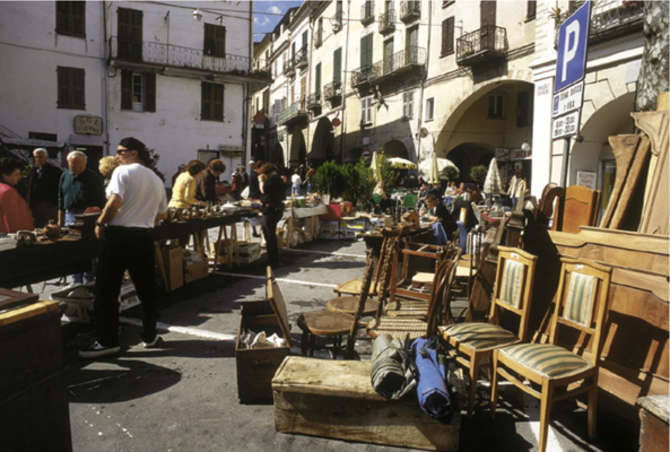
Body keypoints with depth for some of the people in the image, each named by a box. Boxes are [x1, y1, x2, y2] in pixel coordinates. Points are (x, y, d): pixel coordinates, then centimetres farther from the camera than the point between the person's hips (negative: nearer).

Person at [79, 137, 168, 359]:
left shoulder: (123, 171, -6)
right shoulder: (156, 179, 13)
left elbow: (115, 202, -19)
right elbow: (160, 213, 16)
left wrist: (100, 223, -6)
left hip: (119, 235, -6)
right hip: (144, 237, 6)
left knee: (107, 290, 3)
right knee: (146, 289, 13)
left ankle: (107, 341, 7)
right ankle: (149, 335, 21)